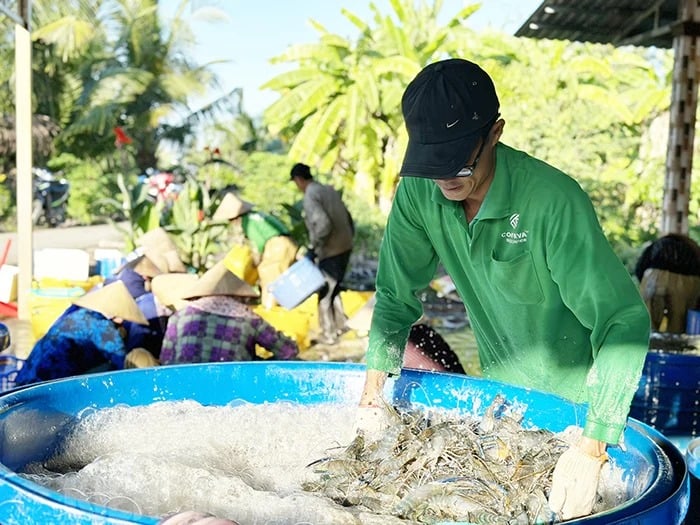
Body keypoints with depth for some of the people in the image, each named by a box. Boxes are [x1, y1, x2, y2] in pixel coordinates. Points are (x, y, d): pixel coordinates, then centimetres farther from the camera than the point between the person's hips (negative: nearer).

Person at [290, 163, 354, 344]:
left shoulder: (310, 196, -14)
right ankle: (341, 325, 30)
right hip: (346, 247, 8)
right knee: (334, 289, 23)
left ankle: (328, 335, 16)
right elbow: (348, 219, 14)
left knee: (325, 294, 6)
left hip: (331, 252, -8)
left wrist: (312, 249, -18)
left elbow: (323, 224, -26)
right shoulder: (329, 190, 12)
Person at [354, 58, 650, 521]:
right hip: (499, 394, 5)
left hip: (575, 398, -4)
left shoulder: (554, 201, -32)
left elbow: (625, 322, -33)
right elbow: (396, 296, -4)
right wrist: (374, 388, -12)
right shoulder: (418, 193, -16)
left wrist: (591, 449, -39)